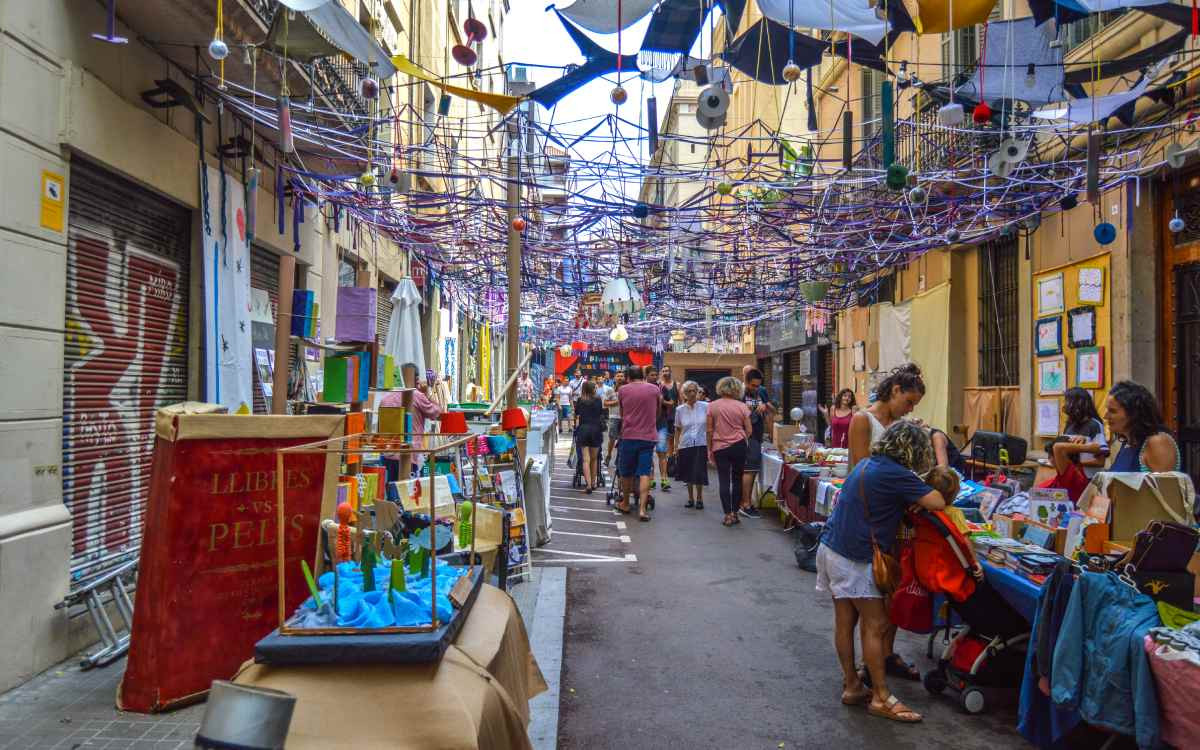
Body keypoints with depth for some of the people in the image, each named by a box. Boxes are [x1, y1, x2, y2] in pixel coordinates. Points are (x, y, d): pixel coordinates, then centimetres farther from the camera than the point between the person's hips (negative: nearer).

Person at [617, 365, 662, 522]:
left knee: (626, 472, 14)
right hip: (648, 436, 0)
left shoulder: (622, 390, 2)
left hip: (628, 435, 0)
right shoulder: (655, 389, 3)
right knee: (645, 473, -1)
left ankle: (625, 504, 27)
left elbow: (621, 413, 13)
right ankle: (642, 509, -8)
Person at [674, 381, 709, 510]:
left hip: (701, 445, -2)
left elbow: (710, 427, 0)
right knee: (688, 475, 11)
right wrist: (676, 447, 5)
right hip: (685, 445, 2)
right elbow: (678, 429, 9)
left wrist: (710, 446, -4)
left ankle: (699, 498, 18)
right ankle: (690, 498, 29)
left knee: (699, 474, -3)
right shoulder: (680, 409, 1)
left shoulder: (705, 407, -3)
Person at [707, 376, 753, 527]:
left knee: (723, 481, 3)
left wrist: (709, 449, 9)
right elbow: (749, 431, 2)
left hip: (720, 447, 0)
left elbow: (709, 430, 0)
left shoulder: (712, 406, -1)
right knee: (737, 480, 11)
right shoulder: (742, 406, 0)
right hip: (739, 446, 0)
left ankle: (728, 515, 1)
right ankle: (735, 513, 14)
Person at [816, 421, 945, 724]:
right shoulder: (894, 474, -18)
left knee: (845, 620, 14)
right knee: (875, 625, 1)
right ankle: (881, 698, 10)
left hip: (832, 548, 9)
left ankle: (851, 686, 25)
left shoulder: (866, 463, 9)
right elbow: (938, 503, -18)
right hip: (855, 559, -9)